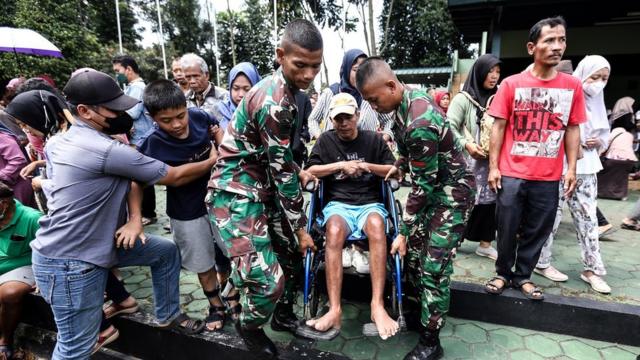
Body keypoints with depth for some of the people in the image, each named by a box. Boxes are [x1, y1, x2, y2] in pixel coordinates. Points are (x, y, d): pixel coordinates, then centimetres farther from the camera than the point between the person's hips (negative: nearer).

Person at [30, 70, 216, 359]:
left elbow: (130, 176, 3)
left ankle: (168, 316, 30)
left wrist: (135, 218, -14)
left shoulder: (59, 142, 4)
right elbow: (175, 177, -19)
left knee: (166, 251, 13)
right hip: (69, 264, -10)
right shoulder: (105, 150, -27)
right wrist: (214, 160, -5)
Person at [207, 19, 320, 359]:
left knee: (291, 254, 17)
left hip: (262, 188, 10)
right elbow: (282, 172, -20)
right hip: (236, 193, -10)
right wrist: (301, 227, -11)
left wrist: (298, 172, 11)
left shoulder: (285, 89, 7)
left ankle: (283, 315, 40)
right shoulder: (273, 102, -24)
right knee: (268, 278, -14)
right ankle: (249, 327, 19)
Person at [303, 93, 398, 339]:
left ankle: (377, 305, -35)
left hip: (370, 203, 1)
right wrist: (340, 165, -4)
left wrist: (364, 166, -4)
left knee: (377, 225, -36)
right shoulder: (326, 140, 12)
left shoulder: (373, 139, 12)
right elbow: (309, 172, 4)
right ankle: (335, 309, -35)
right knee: (334, 230, -36)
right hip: (338, 204, 0)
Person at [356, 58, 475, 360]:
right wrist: (400, 164, 8)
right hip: (431, 186, 9)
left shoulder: (419, 124, -32)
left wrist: (403, 231, -18)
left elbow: (422, 185, -25)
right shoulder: (410, 96, -3)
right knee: (413, 255, 11)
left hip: (451, 192, -9)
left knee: (433, 266, -6)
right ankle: (424, 312, 32)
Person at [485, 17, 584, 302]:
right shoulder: (511, 84, -2)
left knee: (537, 231, 10)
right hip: (512, 174, -2)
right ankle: (503, 273, 26)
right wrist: (493, 166, -5)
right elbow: (498, 126, -1)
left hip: (549, 177, 2)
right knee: (507, 229, 7)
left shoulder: (572, 86, 4)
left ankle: (523, 276, 27)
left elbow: (572, 130, 7)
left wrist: (571, 168, 1)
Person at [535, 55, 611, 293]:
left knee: (588, 218, 8)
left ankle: (592, 269, 18)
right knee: (551, 216, 2)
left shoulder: (597, 100, 14)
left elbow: (604, 133, 22)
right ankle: (542, 263, 16)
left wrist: (599, 142, 1)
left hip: (586, 167, 7)